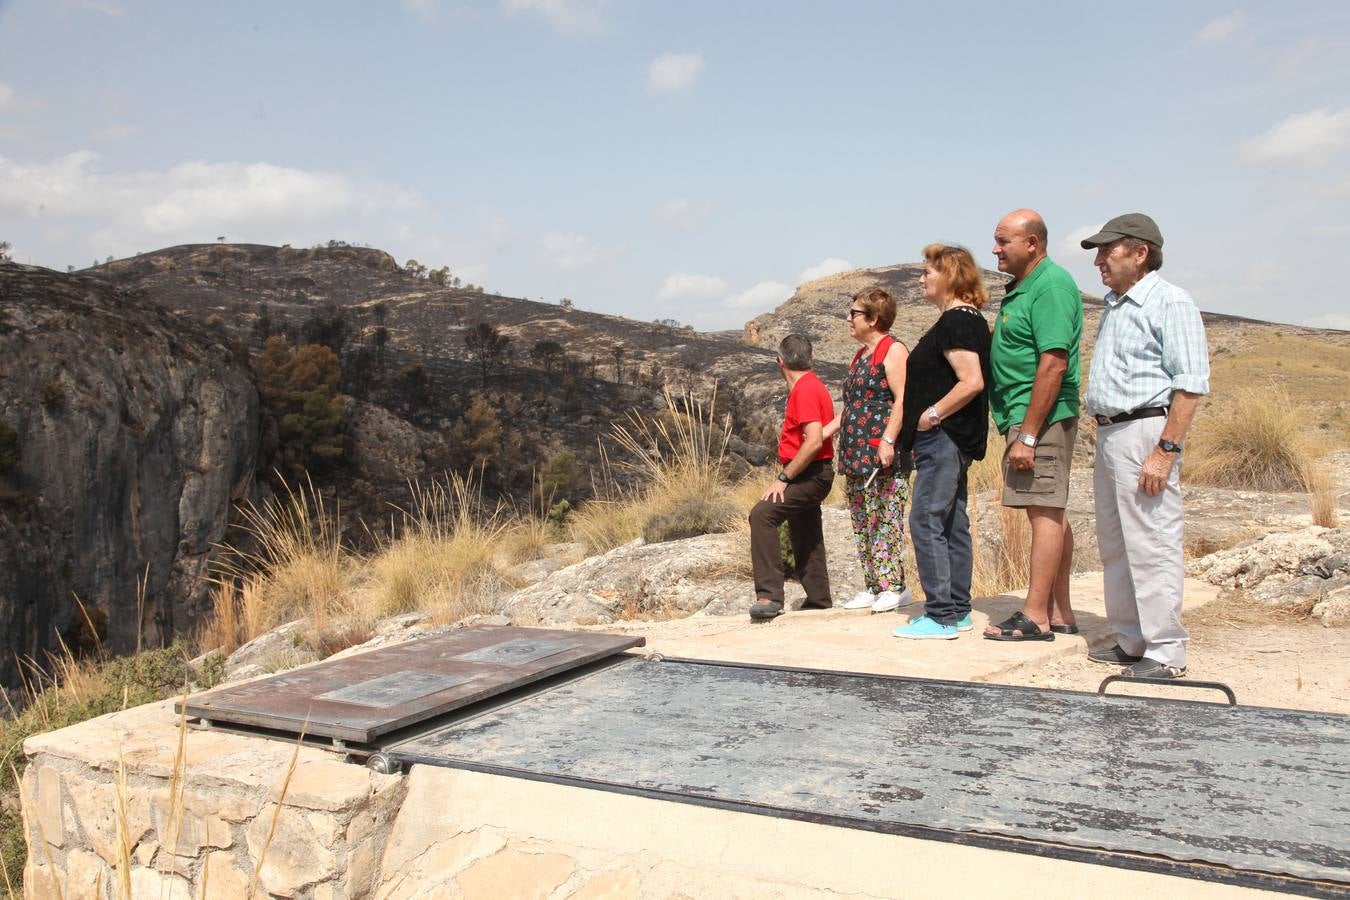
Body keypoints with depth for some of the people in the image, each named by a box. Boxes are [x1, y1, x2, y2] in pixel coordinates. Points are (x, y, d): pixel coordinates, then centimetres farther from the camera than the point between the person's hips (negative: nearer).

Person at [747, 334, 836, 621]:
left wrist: (783, 478, -22)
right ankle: (819, 602, 27)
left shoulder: (805, 390, -17)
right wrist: (788, 476, 19)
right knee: (805, 539, 17)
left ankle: (769, 596, -29)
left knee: (762, 514, -26)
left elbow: (814, 441, -27)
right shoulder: (808, 386, 15)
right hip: (809, 475, 11)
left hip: (811, 475, -11)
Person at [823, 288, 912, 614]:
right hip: (855, 453, 10)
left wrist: (888, 440, -25)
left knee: (885, 520, -8)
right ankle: (873, 587, 17)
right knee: (862, 522, 10)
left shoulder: (893, 350, -6)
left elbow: (903, 398, -16)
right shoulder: (860, 355, 21)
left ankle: (894, 586, -3)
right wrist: (824, 432, 21)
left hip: (881, 454, -10)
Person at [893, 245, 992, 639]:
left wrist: (932, 414, -17)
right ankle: (958, 610, 20)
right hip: (951, 440, 11)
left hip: (943, 438, -11)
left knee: (926, 521, -9)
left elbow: (972, 382, -25)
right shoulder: (967, 320, 18)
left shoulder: (956, 321, -15)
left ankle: (940, 616, -6)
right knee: (952, 523, 13)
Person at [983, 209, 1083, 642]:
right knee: (1051, 513, 12)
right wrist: (1019, 427, 15)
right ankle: (1059, 613, 20)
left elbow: (1054, 364, -21)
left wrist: (1028, 434, -23)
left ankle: (1035, 617, -3)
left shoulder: (1051, 285, -14)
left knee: (1045, 512, -7)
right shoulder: (1021, 287, 17)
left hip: (1040, 417, -10)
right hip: (1024, 416, 10)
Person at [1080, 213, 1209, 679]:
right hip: (1108, 433, 10)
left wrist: (1165, 450, -21)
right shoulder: (1114, 306, 18)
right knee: (1115, 547, 13)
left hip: (1145, 433, -9)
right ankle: (1130, 642, 24)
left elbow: (1191, 383, -16)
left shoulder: (1169, 302, -9)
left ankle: (1166, 653, 1)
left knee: (1152, 546, -6)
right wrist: (1103, 436, 14)